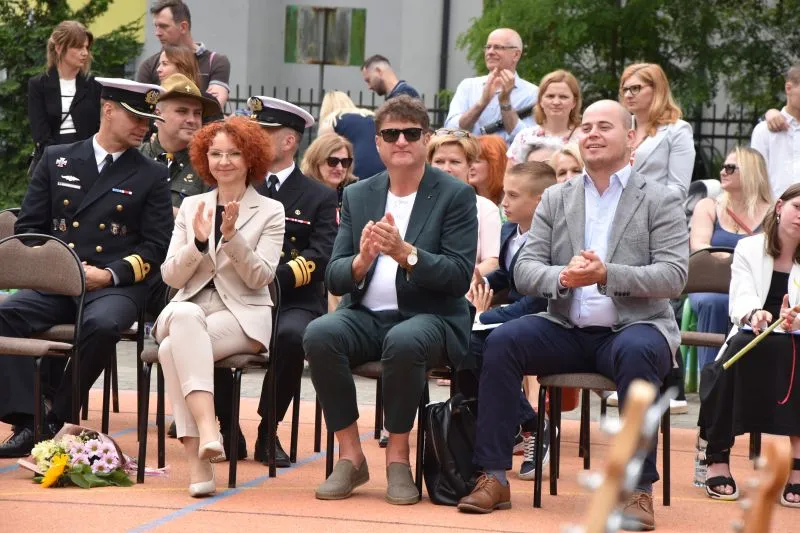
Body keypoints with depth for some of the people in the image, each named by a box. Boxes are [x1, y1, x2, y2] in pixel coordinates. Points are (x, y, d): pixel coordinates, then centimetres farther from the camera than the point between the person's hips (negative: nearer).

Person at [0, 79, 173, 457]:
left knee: (101, 325, -37)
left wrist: (109, 274, -10)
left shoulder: (151, 176, 12)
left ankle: (58, 420, -21)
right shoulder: (57, 160, 16)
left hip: (116, 287, -2)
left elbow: (155, 245, 5)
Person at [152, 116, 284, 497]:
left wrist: (231, 237, -16)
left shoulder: (270, 211, 8)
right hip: (187, 308, 2)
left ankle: (195, 459, -41)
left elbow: (259, 278, -3)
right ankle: (206, 428, -49)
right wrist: (198, 242, -10)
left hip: (242, 317, -2)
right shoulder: (191, 206, 16)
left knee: (174, 348, -34)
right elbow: (171, 276, 8)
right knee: (187, 317, -38)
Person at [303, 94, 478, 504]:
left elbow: (460, 276, -11)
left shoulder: (455, 196, 0)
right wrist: (361, 262, -19)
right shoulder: (357, 196, 12)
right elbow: (334, 278, 5)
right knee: (319, 334, -28)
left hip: (429, 318, -3)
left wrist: (406, 253, -25)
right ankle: (350, 456, -17)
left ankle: (398, 456, -19)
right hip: (367, 316, 4)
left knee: (404, 341, -38)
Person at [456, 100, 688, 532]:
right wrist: (563, 277, -19)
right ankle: (494, 477, -19)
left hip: (636, 326, -3)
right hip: (568, 331, 3)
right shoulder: (555, 200, 14)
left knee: (636, 352, -38)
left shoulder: (660, 201, 3)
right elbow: (524, 270, 5)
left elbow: (674, 276, -9)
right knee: (501, 342, -23)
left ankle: (639, 490, -32)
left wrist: (607, 275, -24)